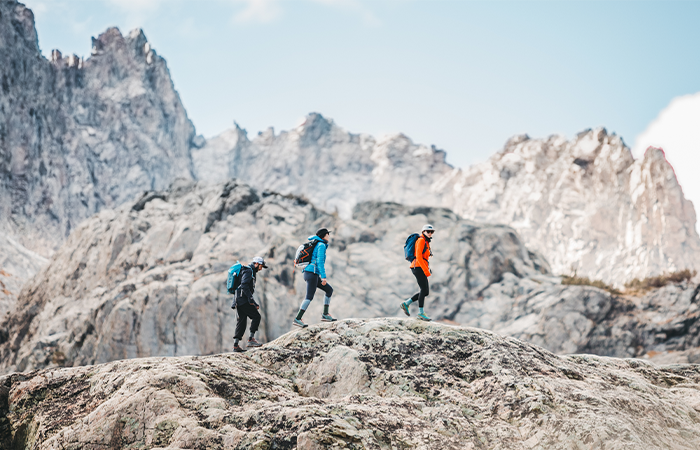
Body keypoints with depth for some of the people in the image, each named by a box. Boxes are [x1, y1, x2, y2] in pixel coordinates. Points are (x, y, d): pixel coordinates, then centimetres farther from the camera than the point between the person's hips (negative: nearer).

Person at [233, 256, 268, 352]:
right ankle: (251, 339, -10)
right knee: (256, 316, -8)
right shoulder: (248, 270, -7)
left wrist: (255, 304, 27)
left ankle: (236, 345, 4)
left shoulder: (251, 272, 26)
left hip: (239, 301, 10)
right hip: (243, 299, -10)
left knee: (242, 321, 7)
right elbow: (244, 285, -21)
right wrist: (250, 298, -26)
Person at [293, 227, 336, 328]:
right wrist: (323, 277, -21)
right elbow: (320, 262, -18)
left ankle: (325, 314, 8)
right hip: (312, 273, -10)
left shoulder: (318, 245, 21)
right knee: (309, 297, -12)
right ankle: (297, 319, -15)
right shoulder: (321, 245, -8)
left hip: (312, 274, 10)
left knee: (329, 290, 11)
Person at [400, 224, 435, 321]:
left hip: (421, 268, 10)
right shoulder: (421, 240, -8)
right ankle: (421, 313, -10)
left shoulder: (426, 242, 22)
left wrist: (428, 269, 15)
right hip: (418, 267, -10)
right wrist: (426, 271, -20)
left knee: (426, 292, 6)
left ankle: (406, 304, 10)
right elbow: (418, 257, -17)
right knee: (424, 289, -12)